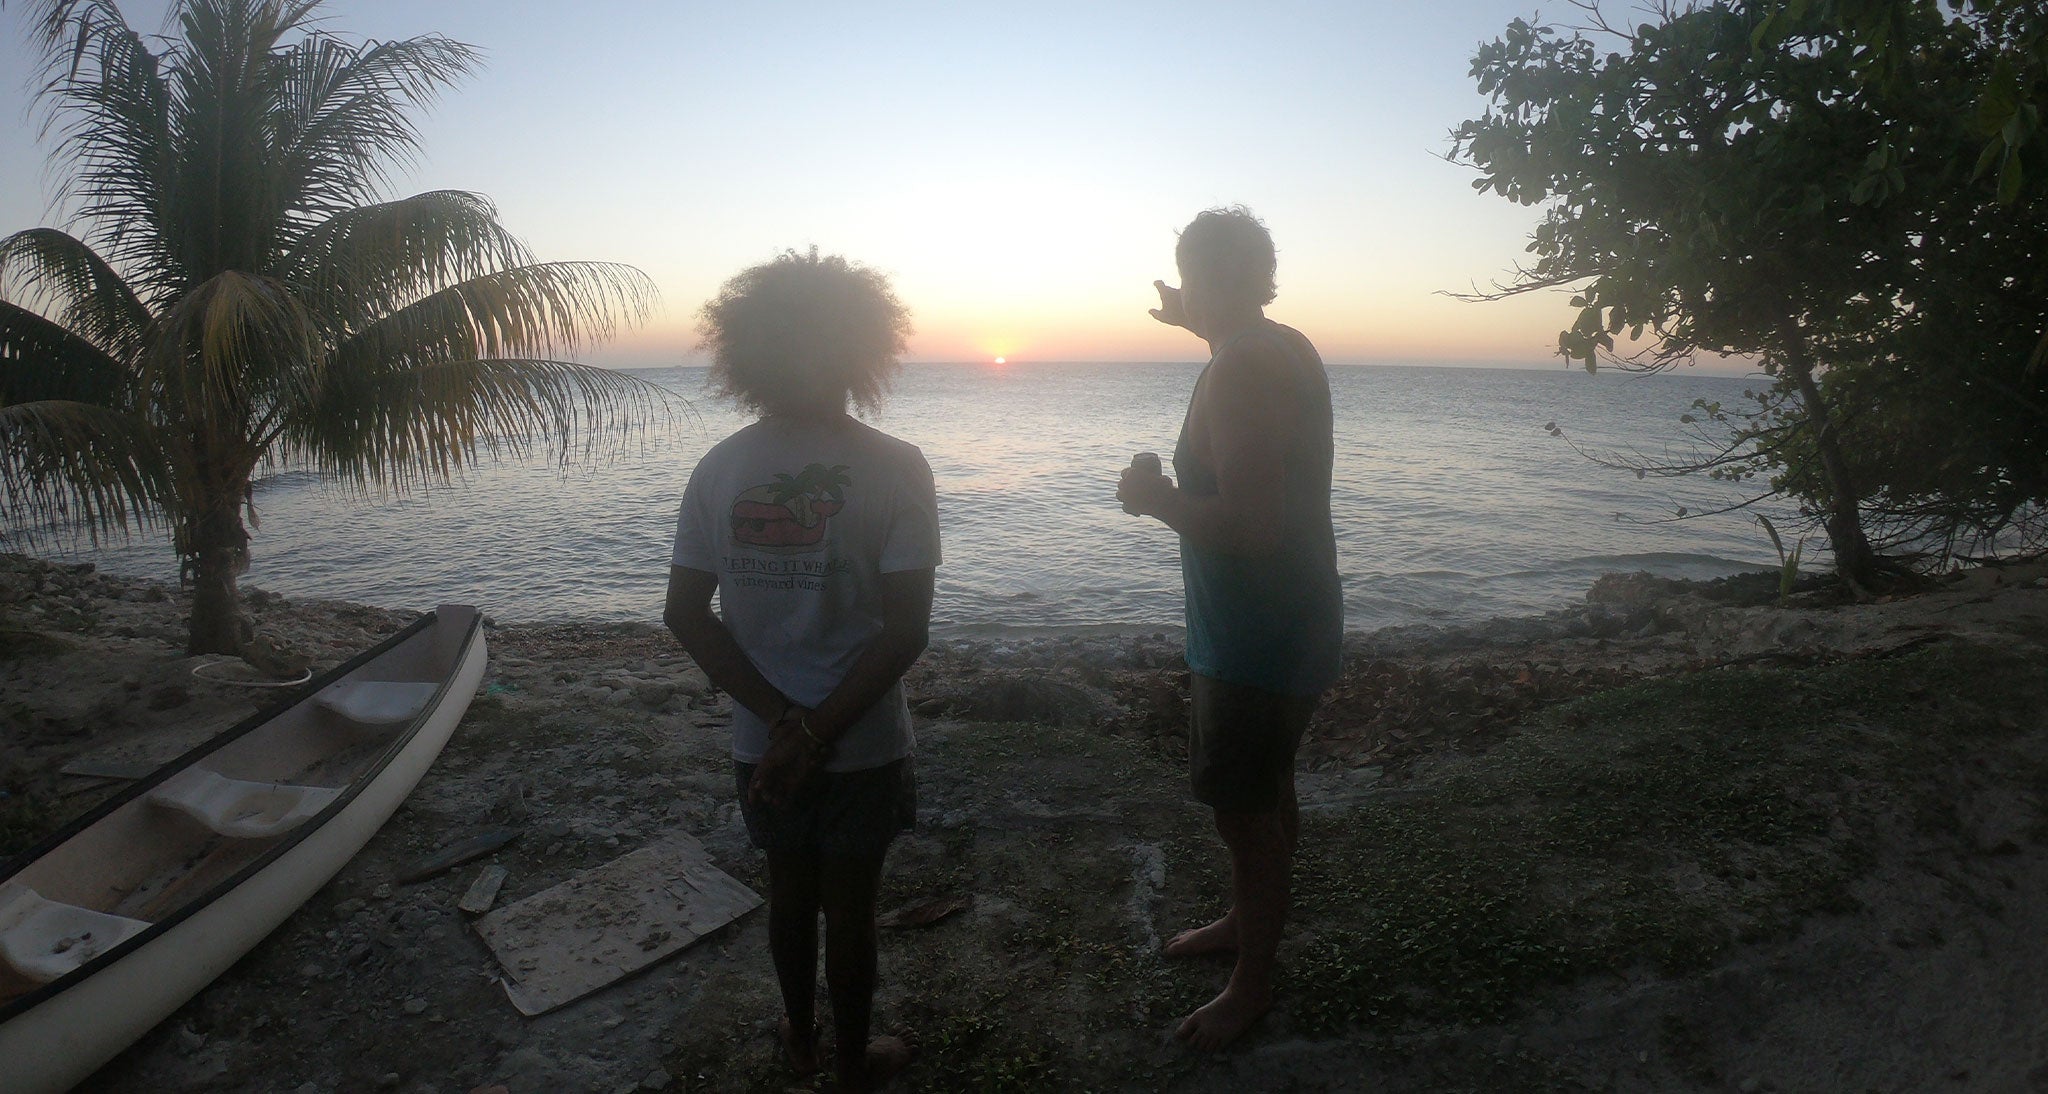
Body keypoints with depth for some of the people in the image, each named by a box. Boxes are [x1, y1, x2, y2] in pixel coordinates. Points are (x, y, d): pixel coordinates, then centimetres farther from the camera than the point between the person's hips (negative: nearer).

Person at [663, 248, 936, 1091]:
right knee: (849, 903, 16)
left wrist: (783, 719, -10)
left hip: (761, 740, 3)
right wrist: (819, 730, -16)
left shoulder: (719, 468, -6)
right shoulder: (894, 469, -16)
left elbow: (685, 615, -7)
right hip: (862, 743, -3)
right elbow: (907, 629, -21)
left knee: (789, 889, 23)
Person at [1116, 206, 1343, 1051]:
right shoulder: (1285, 349, 6)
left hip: (1260, 634, -10)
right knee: (1262, 791, 24)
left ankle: (1252, 985, 23)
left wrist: (1156, 498, -17)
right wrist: (1195, 325, 36)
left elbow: (1251, 526, -33)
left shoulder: (1238, 373, -24)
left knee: (1244, 808, 5)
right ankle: (1244, 920, 44)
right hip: (1285, 621, 10)